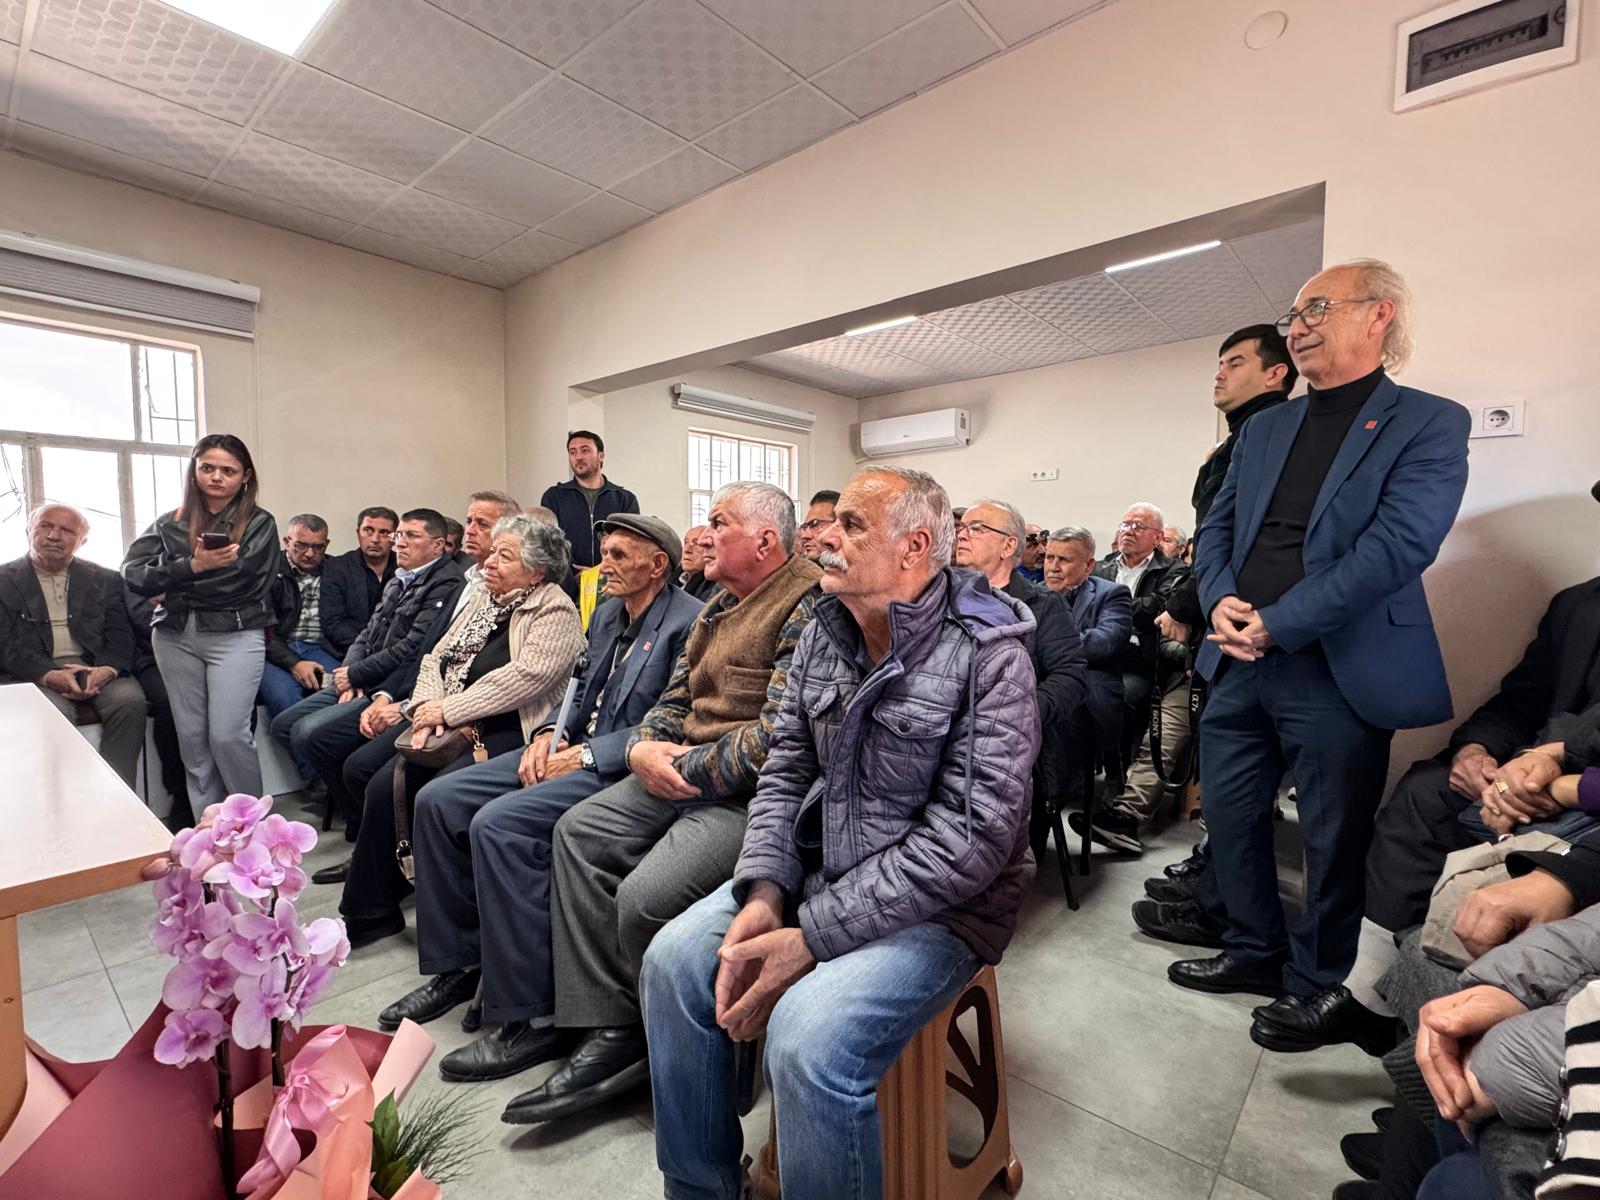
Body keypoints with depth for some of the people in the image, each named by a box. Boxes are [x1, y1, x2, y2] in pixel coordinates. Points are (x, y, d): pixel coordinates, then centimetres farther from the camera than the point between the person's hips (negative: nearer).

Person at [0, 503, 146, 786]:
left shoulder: (105, 580, 15)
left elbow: (120, 635, 6)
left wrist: (106, 670, -16)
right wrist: (50, 676, -18)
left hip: (96, 669, 1)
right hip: (33, 675, -1)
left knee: (130, 699, -28)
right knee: (54, 714, -32)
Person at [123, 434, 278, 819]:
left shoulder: (258, 523, 1)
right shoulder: (170, 523, 12)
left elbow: (238, 580, -10)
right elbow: (133, 573, 1)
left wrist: (171, 587, -2)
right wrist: (193, 566, -13)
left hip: (235, 635, -4)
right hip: (175, 636, 4)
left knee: (227, 736, -8)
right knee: (191, 736, 7)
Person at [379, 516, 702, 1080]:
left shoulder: (688, 624, -13)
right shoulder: (606, 614, 17)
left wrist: (585, 754, -17)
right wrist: (552, 732, 2)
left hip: (621, 768, -10)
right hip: (574, 749, 10)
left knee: (499, 822, -27)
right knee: (438, 799, 3)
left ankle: (529, 1017, -13)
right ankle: (458, 964, 18)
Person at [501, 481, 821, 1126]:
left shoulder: (807, 607, -16)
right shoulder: (720, 606, 16)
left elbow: (775, 739, -24)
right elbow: (676, 696, 19)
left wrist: (684, 769, -15)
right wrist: (643, 747, -2)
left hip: (750, 791, -10)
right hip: (685, 771, 10)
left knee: (645, 897, -21)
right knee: (580, 831, 4)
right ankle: (609, 1032, 8)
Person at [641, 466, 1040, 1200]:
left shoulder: (989, 656, -18)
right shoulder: (822, 635, 3)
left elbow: (975, 833, -23)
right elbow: (785, 773, 5)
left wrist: (815, 936, -24)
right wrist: (763, 890, -12)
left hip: (939, 902, -6)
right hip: (816, 867, 7)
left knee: (809, 1039, -27)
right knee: (674, 962, -4)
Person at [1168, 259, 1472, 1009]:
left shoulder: (1431, 424, -3)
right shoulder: (1263, 428, 15)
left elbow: (1399, 545, -15)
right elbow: (1217, 527, 10)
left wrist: (1276, 624, -20)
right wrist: (1220, 600, -9)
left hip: (1337, 673, -5)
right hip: (1238, 664, 6)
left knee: (1334, 841, 9)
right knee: (1229, 817, 14)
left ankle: (1319, 982, 31)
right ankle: (1255, 953, 34)